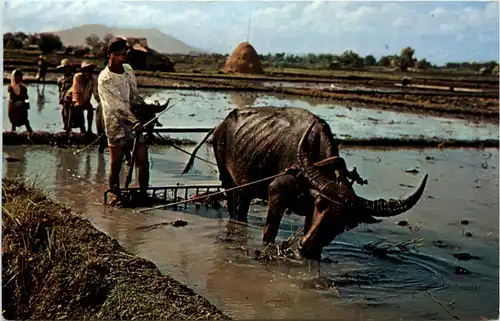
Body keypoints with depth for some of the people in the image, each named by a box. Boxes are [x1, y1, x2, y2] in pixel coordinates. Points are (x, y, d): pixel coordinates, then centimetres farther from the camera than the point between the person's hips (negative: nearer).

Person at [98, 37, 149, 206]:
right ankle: (116, 195, 14)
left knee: (142, 159, -1)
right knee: (115, 164, -1)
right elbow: (118, 105, -22)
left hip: (135, 122, 5)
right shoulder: (104, 79, -14)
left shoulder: (128, 70, 6)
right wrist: (136, 122, -31)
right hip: (116, 124, -5)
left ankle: (143, 194, 8)